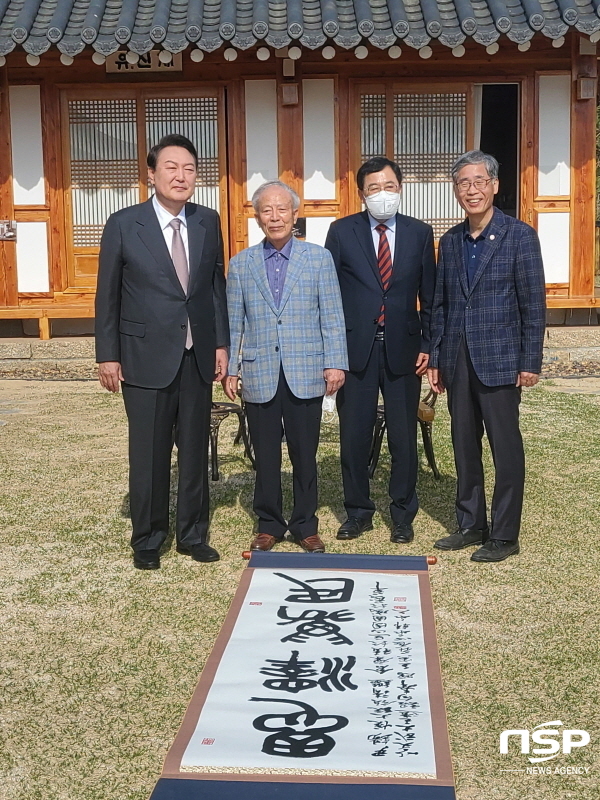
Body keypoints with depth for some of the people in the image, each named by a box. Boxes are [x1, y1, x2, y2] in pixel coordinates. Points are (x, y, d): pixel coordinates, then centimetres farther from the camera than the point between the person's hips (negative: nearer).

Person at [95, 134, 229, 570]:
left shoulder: (208, 222, 5)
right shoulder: (123, 225, -5)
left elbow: (217, 285, 9)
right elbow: (108, 295, -2)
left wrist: (221, 343, 5)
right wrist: (108, 355, -4)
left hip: (198, 356, 3)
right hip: (146, 355, -3)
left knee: (196, 448, 11)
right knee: (149, 452, 5)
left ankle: (193, 533, 26)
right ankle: (147, 538, 22)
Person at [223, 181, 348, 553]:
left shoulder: (320, 258, 4)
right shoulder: (241, 264, 7)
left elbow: (333, 317, 1)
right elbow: (233, 323, 8)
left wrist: (336, 363, -6)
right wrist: (229, 369, 3)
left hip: (306, 374, -1)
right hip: (260, 375, 1)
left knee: (305, 455, 6)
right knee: (266, 455, 8)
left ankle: (305, 525, 21)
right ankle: (269, 525, 22)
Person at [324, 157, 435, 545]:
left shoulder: (420, 233, 5)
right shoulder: (342, 232, 1)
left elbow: (429, 295, 7)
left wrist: (427, 345, 1)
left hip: (403, 349, 1)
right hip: (356, 348, 0)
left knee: (404, 437, 7)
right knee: (354, 435, 7)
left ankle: (403, 515, 22)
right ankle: (359, 512, 23)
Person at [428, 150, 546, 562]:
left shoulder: (520, 235, -5)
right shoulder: (450, 241, 10)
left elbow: (534, 303, -6)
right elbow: (441, 304, 13)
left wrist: (530, 362, -10)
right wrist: (435, 358, 9)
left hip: (499, 359, -5)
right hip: (458, 361, 5)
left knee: (505, 447, 1)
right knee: (465, 446, 11)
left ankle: (505, 535, 11)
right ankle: (471, 524, 24)